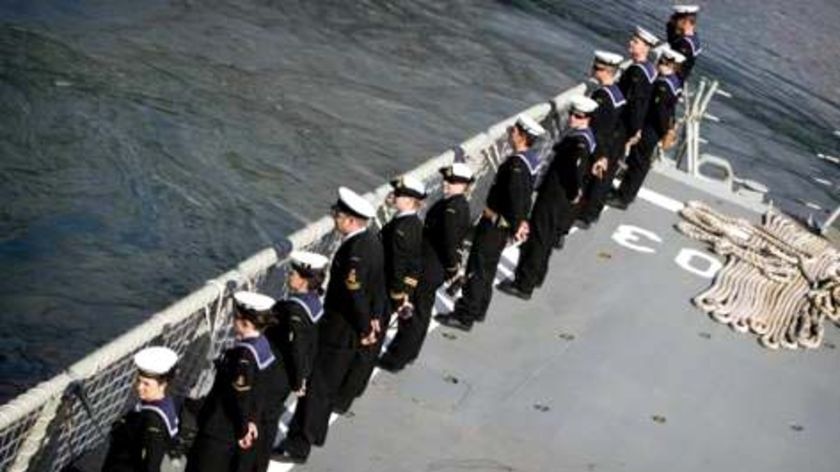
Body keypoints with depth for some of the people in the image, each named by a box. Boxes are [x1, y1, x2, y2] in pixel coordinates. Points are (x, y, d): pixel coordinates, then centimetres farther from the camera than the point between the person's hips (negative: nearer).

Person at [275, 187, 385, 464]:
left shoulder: (355, 251, -27)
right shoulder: (372, 241, 3)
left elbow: (354, 295, -28)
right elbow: (378, 284, 11)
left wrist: (364, 329, -16)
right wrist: (374, 317, 15)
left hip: (339, 330, -10)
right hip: (354, 328, 10)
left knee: (315, 387, 0)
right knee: (329, 385, 22)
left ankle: (298, 446, 9)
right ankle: (314, 432, 35)